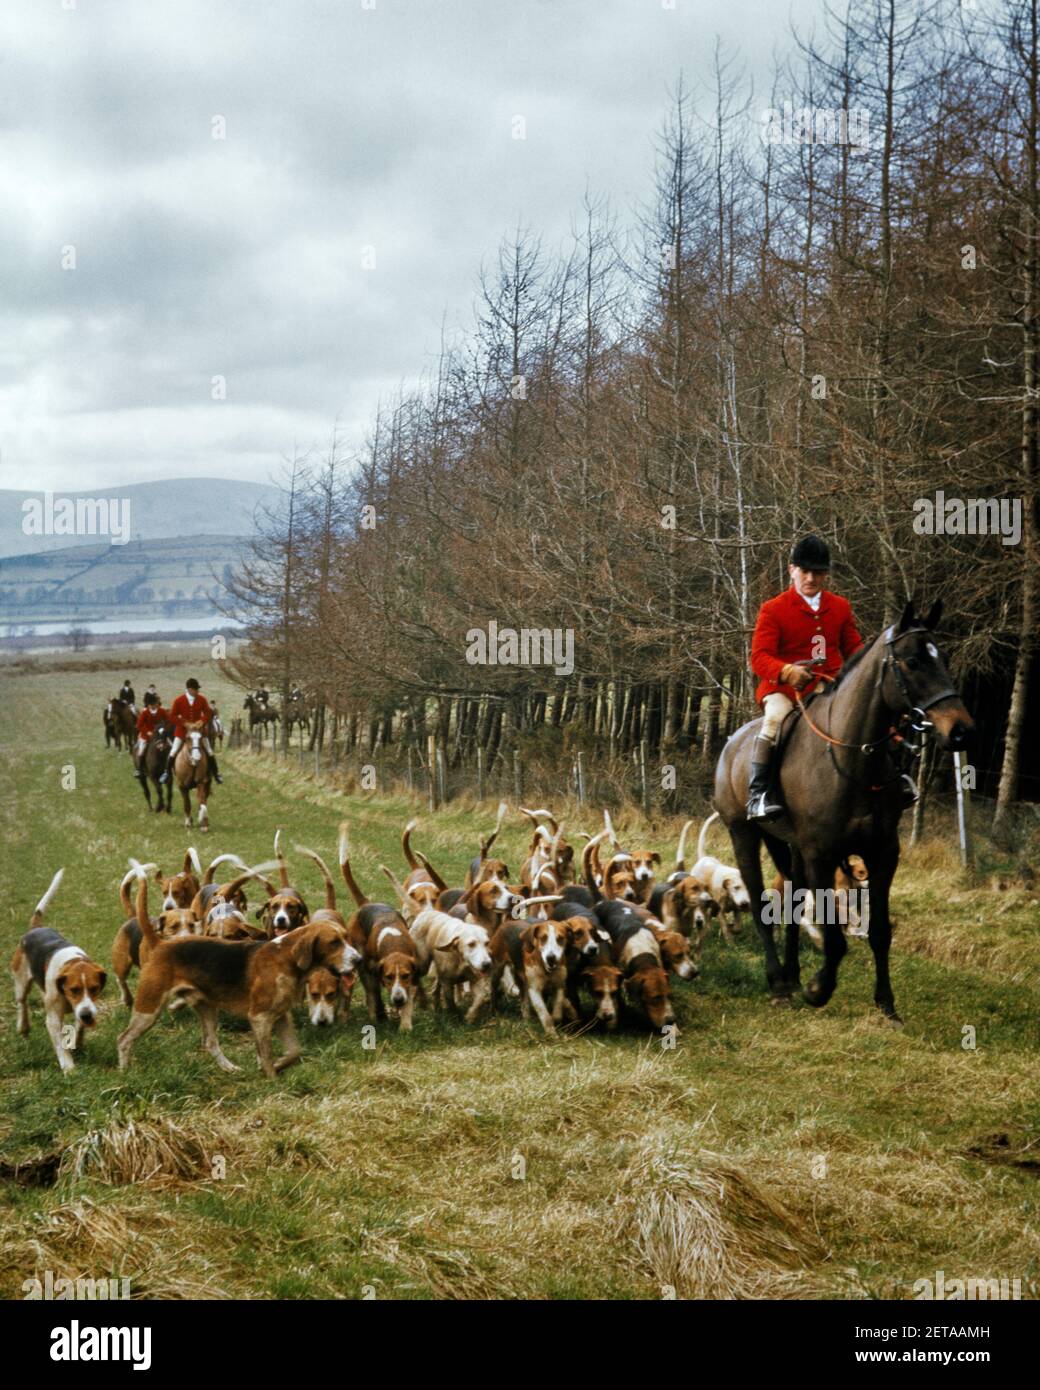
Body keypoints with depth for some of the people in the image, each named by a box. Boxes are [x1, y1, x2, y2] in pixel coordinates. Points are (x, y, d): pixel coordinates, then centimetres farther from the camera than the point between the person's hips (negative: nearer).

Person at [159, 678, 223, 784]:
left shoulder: (202, 700, -8)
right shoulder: (179, 701, -13)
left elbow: (208, 713, 0)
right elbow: (172, 716, -8)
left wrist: (202, 722, -18)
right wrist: (184, 723, -18)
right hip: (182, 729, -1)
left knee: (210, 752, 2)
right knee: (173, 751, -2)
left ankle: (215, 773, 16)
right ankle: (167, 773, 14)